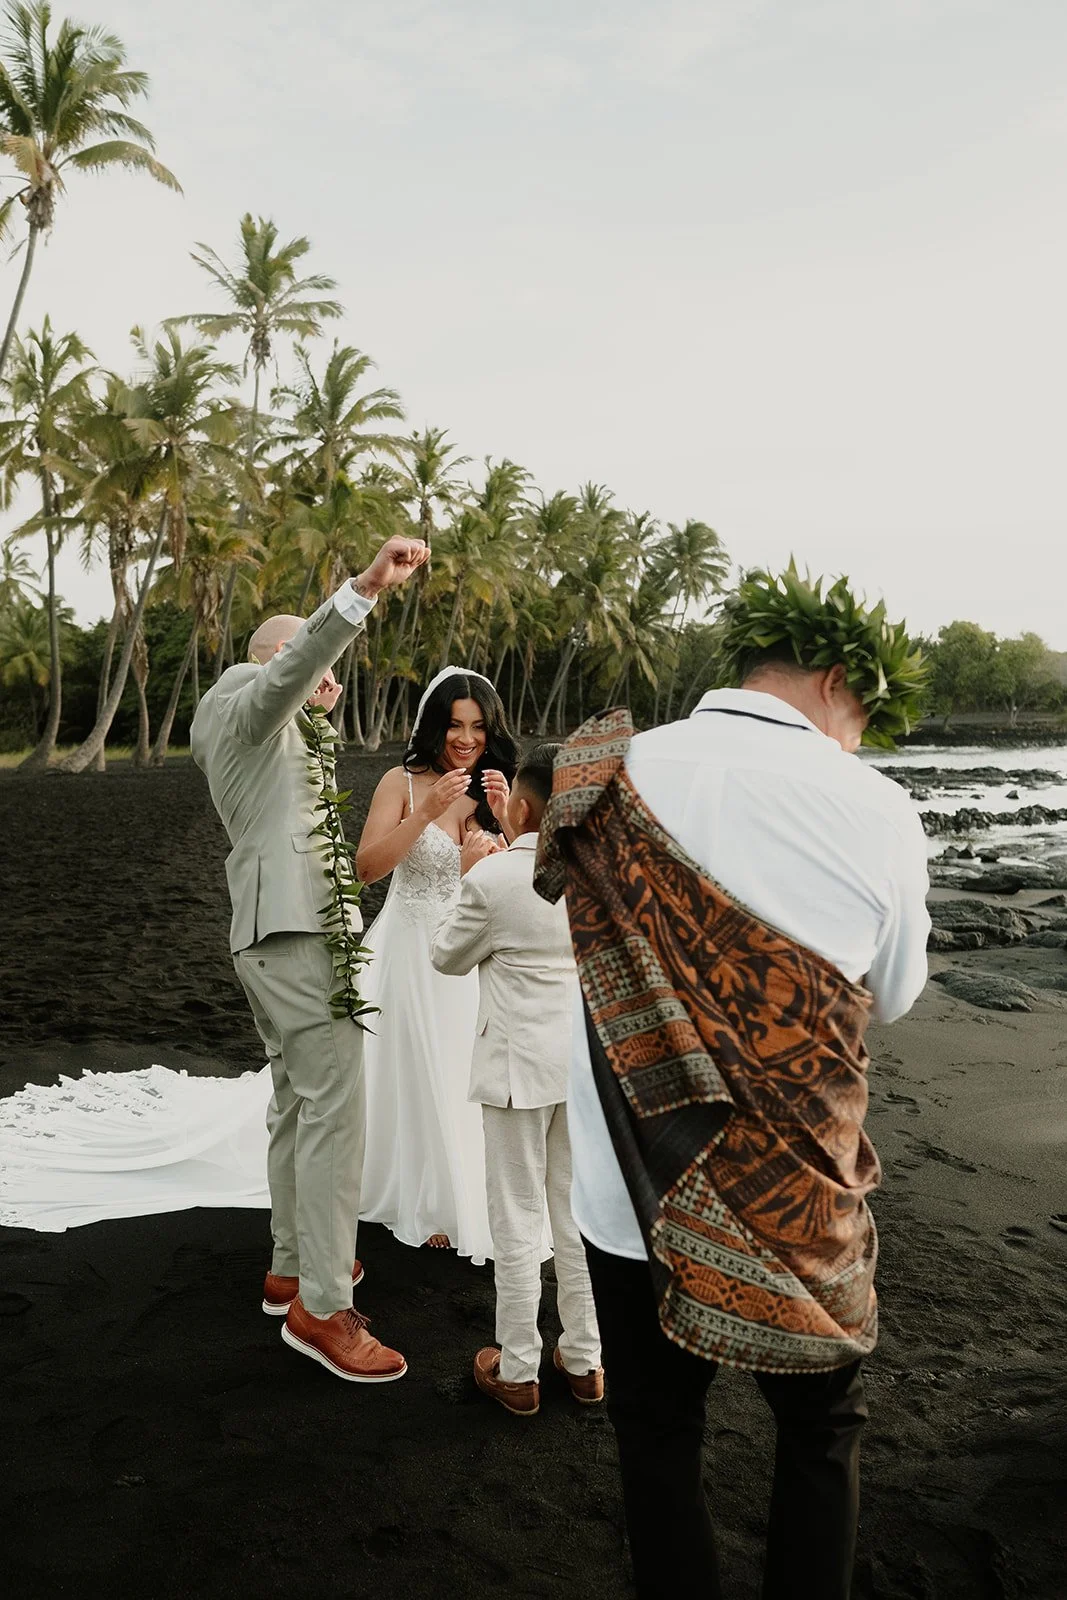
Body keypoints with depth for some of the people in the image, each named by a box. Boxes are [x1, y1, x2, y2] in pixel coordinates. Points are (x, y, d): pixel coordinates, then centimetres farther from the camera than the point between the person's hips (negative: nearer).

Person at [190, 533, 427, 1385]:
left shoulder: (246, 722, 24)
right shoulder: (247, 696, -5)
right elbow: (303, 650, -28)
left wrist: (314, 711, 19)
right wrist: (367, 588, -41)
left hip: (272, 929, 11)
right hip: (296, 928, -11)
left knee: (297, 1101, 17)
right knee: (335, 1105, -11)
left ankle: (293, 1265, 28)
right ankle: (322, 1306, -7)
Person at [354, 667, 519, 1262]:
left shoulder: (497, 786, 3)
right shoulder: (404, 783, -7)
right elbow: (368, 866, -15)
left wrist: (503, 815, -18)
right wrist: (427, 812, -24)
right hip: (415, 952, -2)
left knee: (473, 1080, 3)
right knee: (419, 1077, 8)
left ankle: (476, 1204, 22)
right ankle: (427, 1205, 26)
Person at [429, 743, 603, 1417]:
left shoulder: (494, 877, -17)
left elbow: (448, 955, -2)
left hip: (520, 1067, -5)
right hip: (588, 1061, 5)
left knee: (518, 1219, 7)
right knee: (578, 1211, 16)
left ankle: (517, 1373, 20)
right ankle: (584, 1360, 28)